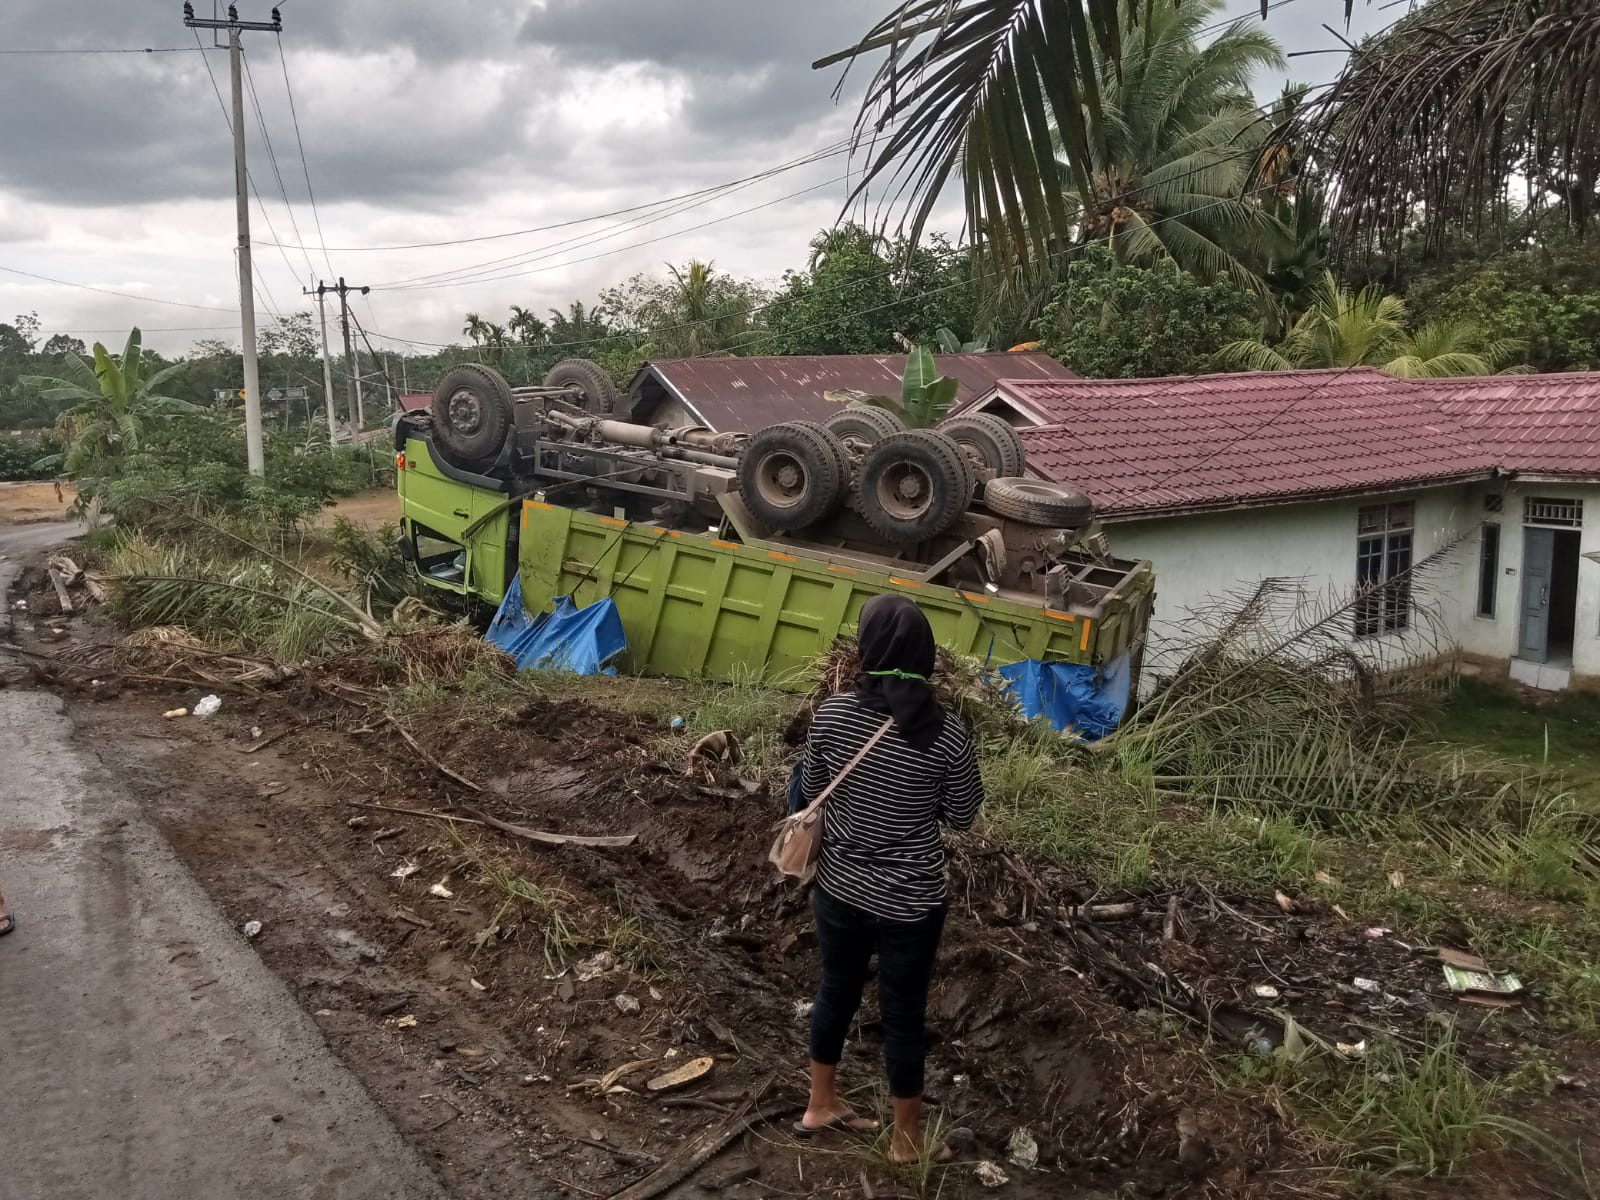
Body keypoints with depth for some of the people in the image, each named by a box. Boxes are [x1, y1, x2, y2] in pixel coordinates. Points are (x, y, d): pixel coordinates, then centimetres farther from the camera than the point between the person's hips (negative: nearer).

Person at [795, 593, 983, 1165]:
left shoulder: (832, 713, -14)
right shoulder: (946, 731, -19)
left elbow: (811, 792, 0)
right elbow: (962, 815, -6)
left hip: (839, 889, 3)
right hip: (909, 904, -2)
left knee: (836, 994, 23)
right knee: (903, 1016, 14)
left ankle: (821, 1105, 43)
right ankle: (907, 1140, 33)